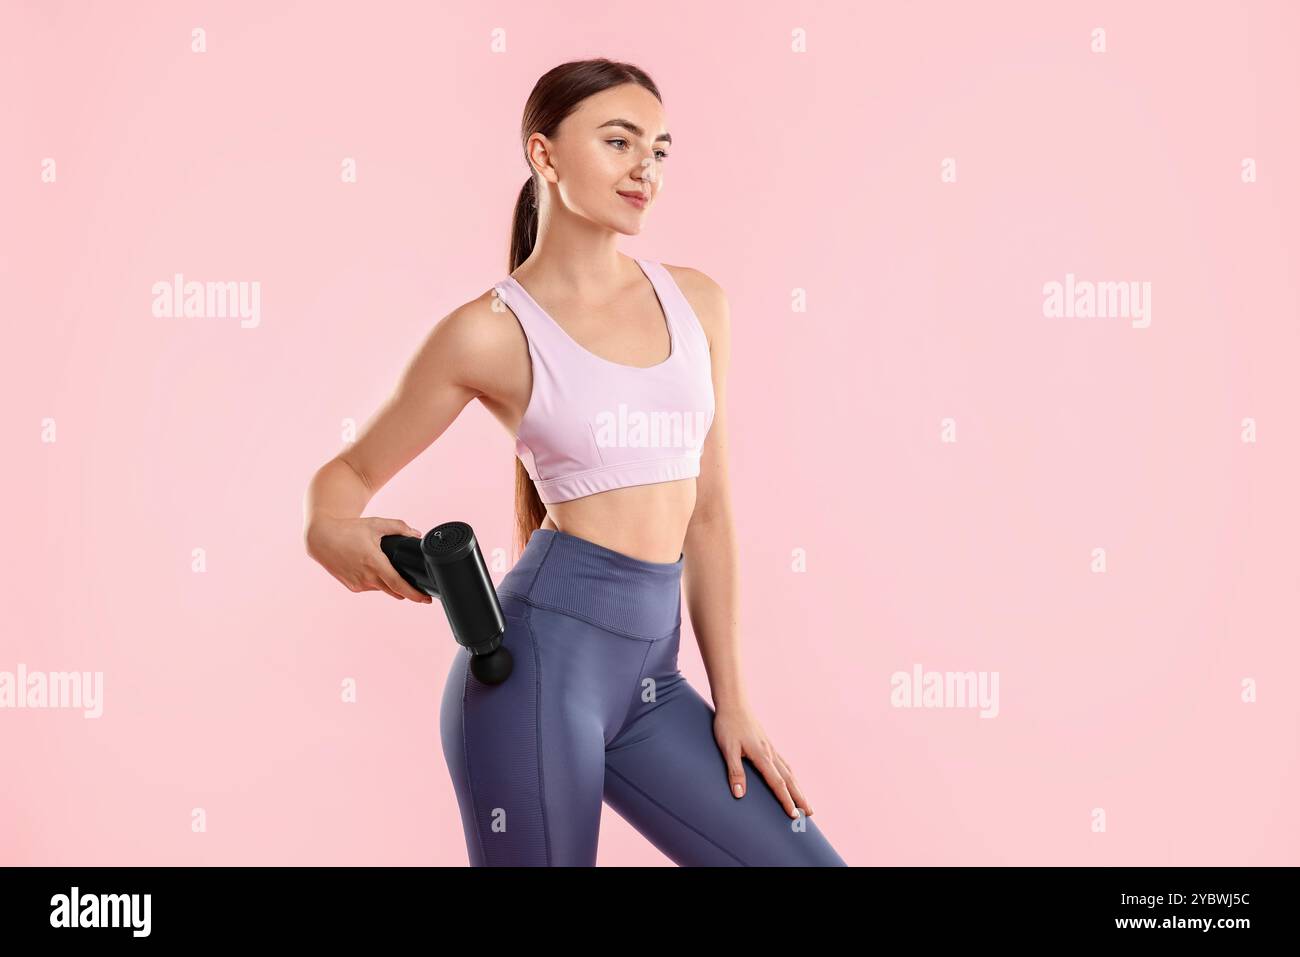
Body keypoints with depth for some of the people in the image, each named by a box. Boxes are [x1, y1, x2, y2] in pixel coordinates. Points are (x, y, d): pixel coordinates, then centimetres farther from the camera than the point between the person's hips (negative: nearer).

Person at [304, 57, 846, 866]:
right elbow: (349, 471, 5)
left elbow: (708, 510, 12)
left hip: (648, 675, 6)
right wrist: (331, 533, -19)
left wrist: (731, 700, 12)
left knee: (806, 859, 5)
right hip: (542, 651, -5)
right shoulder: (492, 332, -5)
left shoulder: (697, 302, 10)